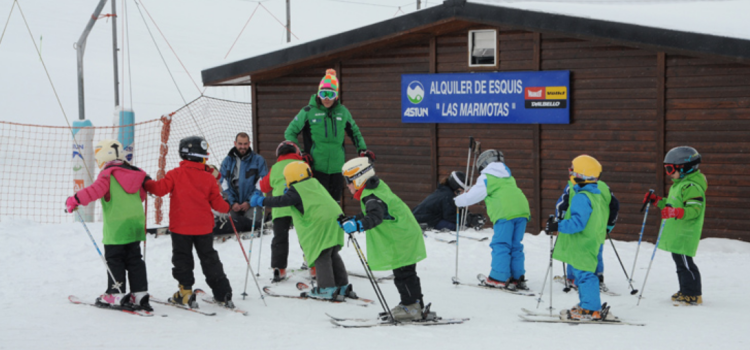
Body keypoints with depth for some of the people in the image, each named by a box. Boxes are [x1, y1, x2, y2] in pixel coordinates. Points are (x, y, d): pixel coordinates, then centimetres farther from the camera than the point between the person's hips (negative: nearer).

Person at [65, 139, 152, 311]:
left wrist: (75, 200, -19)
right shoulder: (136, 174, 10)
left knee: (114, 260, 3)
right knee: (134, 260, 12)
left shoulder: (108, 175, -11)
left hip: (115, 228, -6)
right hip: (136, 225, 6)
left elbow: (95, 190, -24)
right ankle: (140, 295, 10)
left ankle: (116, 295, 3)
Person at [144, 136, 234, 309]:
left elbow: (160, 188, -11)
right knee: (209, 259, 12)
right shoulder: (209, 178, -2)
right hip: (204, 228, 2)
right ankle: (223, 294, 13)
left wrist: (146, 184, 8)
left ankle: (185, 293, 3)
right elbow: (217, 202, -1)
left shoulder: (176, 174, -9)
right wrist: (227, 207, 20)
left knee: (182, 259, 10)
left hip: (180, 227, -2)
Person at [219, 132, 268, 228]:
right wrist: (232, 202, -7)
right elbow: (223, 183, 5)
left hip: (251, 203, -2)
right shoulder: (227, 161, 10)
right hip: (233, 204, 2)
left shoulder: (258, 160, 3)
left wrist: (249, 202, -10)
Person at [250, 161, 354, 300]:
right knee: (333, 255, 17)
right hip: (336, 220, 8)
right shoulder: (314, 183, 20)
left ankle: (327, 289, -1)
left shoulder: (296, 191, -3)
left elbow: (281, 201, -8)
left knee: (321, 257, 0)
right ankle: (343, 286, 18)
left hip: (321, 223, -8)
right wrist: (289, 192, 32)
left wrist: (260, 201, 2)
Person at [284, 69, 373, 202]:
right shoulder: (309, 111, -3)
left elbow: (354, 132, 24)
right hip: (317, 167, -4)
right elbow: (290, 132, 4)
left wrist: (362, 150, 13)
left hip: (337, 167, 4)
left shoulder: (343, 111, 7)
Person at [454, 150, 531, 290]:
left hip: (505, 214, -7)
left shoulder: (486, 177, 6)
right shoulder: (508, 177, 30)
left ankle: (499, 278, -6)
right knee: (516, 246, 13)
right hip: (522, 211, 7)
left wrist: (458, 201, 21)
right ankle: (517, 277, 13)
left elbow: (475, 194, 4)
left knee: (500, 245, -3)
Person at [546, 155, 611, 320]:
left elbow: (578, 222, -27)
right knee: (583, 274, 19)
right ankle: (588, 305, 26)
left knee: (583, 274, -6)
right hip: (592, 242, 10)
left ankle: (591, 309, -4)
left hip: (581, 245, -10)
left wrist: (558, 226, -29)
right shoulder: (599, 195, 12)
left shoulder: (581, 198, -20)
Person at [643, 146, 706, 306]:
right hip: (676, 233, 11)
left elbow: (694, 210, -26)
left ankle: (693, 294, 1)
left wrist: (675, 212, -38)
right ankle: (686, 291, 26)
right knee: (680, 262, 16)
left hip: (684, 235, -11)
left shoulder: (692, 186, -17)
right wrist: (657, 201, 21)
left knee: (685, 263, -6)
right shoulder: (680, 184, 18)